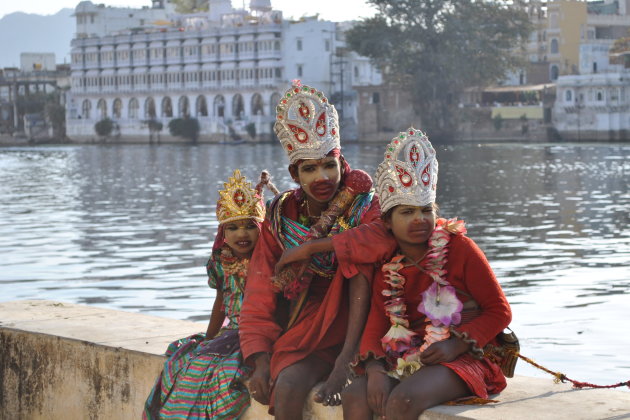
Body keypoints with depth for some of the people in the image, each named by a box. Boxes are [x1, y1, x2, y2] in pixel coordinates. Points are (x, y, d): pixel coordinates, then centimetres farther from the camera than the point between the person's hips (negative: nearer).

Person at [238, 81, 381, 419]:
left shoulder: (364, 209, -7)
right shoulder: (281, 216, 4)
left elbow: (362, 286, -19)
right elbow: (260, 293, 5)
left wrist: (343, 366, -30)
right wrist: (261, 361, -8)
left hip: (348, 336, -2)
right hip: (301, 337, 3)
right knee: (288, 385, -27)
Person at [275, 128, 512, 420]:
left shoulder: (459, 248, -5)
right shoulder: (388, 267, 9)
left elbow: (499, 311, -4)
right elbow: (376, 325, 5)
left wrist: (456, 345, -17)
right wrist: (375, 369, -16)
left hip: (463, 357, -5)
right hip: (408, 360, 6)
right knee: (354, 396, -19)